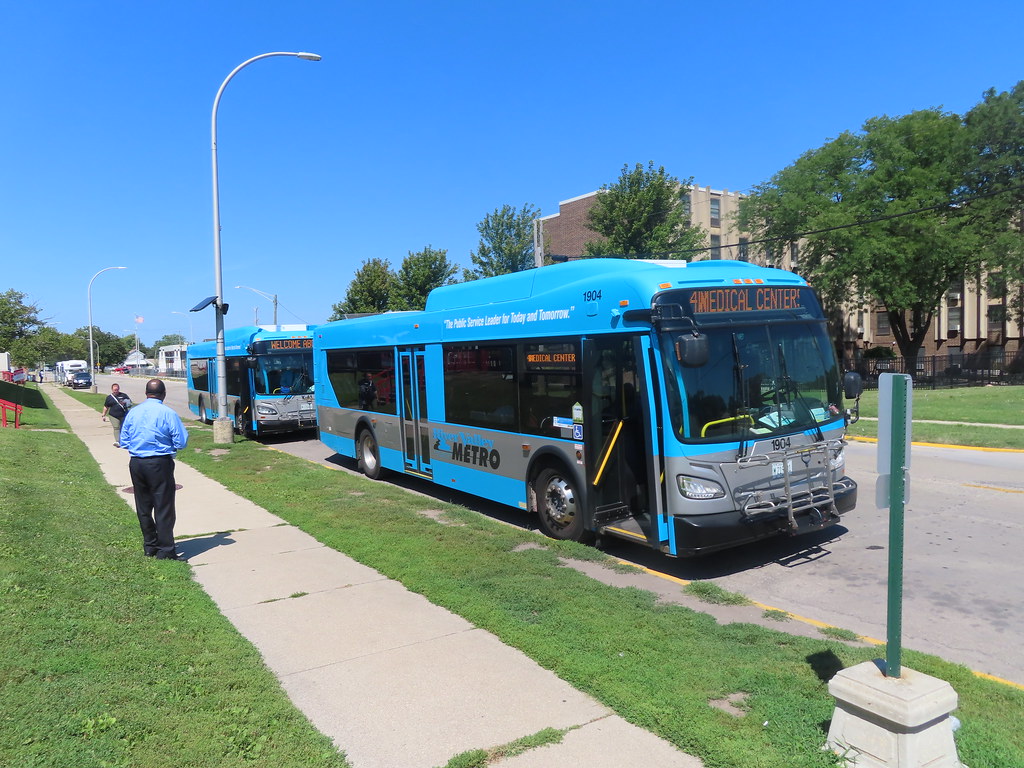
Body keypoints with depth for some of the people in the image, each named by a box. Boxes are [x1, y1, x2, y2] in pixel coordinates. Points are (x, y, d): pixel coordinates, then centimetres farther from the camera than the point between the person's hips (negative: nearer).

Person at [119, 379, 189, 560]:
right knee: (163, 508, 1)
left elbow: (124, 441, 8)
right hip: (160, 464, -5)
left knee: (143, 508, 16)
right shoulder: (168, 414, -11)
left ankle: (150, 547, 27)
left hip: (136, 463, 5)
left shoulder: (133, 412, 4)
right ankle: (165, 551, 3)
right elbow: (181, 442, -10)